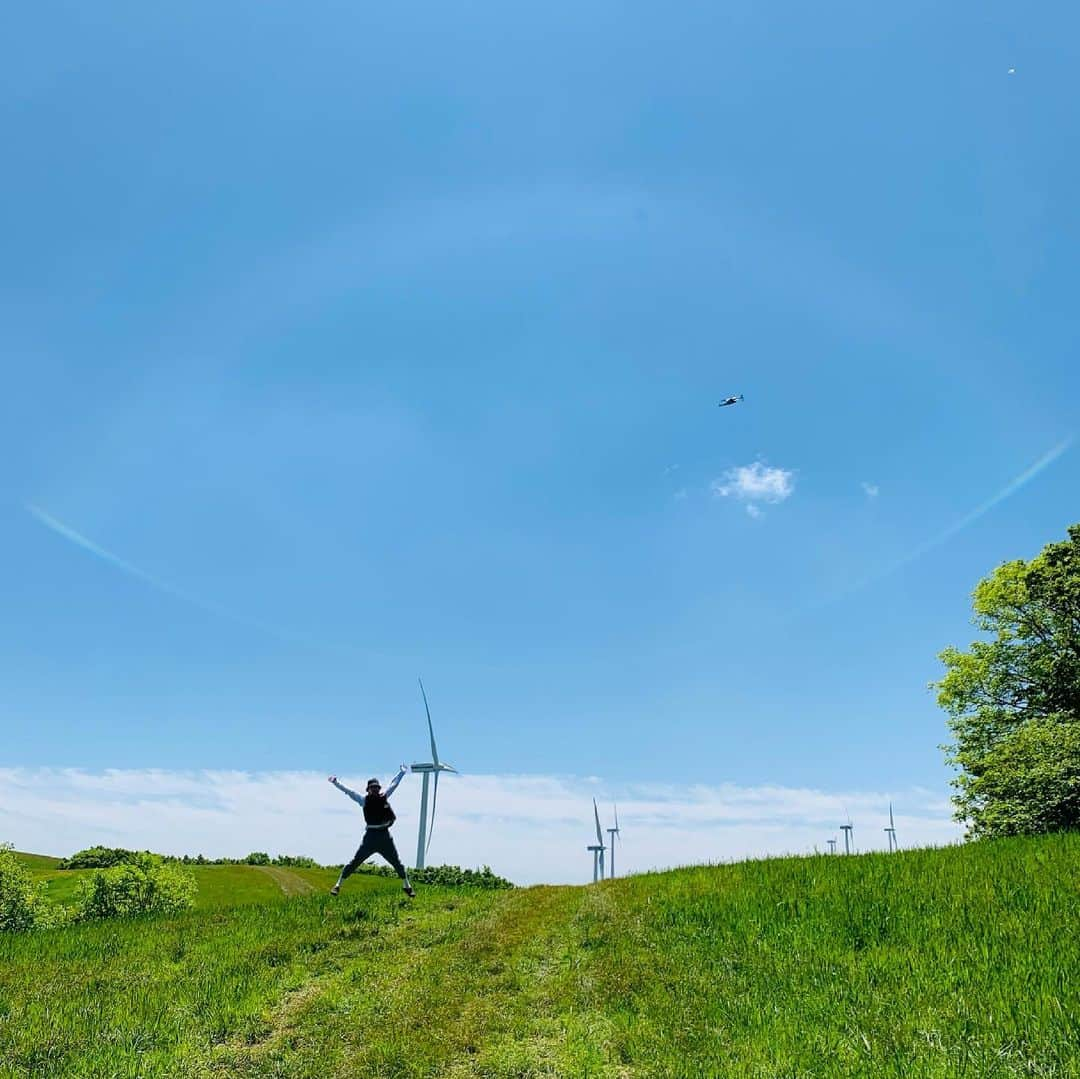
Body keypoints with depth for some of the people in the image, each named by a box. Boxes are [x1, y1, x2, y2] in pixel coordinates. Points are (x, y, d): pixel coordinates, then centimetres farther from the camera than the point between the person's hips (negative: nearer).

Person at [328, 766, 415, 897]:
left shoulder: (384, 797, 4)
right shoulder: (364, 799, -3)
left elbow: (394, 784, 16)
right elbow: (348, 791, -8)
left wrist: (402, 772, 26)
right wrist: (336, 783, -17)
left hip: (385, 835, 3)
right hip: (370, 835, -3)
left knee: (397, 862, 9)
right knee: (355, 861, -2)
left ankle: (406, 886, 25)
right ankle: (338, 885, 10)